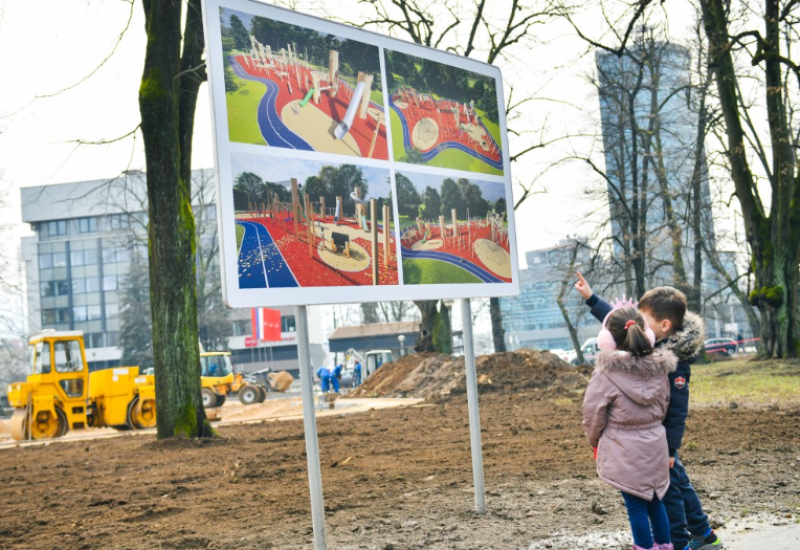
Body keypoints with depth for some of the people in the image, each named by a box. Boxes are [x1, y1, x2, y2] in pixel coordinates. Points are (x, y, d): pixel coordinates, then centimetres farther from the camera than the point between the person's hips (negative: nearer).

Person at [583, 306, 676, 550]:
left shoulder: (606, 374, -17)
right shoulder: (658, 369, 0)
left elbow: (593, 413, -10)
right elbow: (663, 405, 12)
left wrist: (595, 441, 8)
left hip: (624, 452, -6)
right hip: (654, 447, 6)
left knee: (636, 506, 4)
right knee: (655, 501, 20)